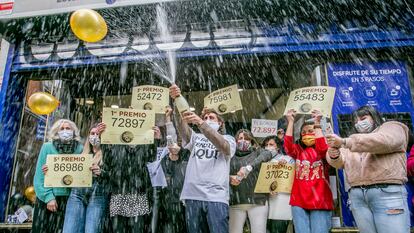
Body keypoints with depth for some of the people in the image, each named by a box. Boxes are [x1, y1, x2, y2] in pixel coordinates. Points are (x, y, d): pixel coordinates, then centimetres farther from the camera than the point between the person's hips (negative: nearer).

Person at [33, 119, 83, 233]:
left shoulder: (80, 149, 2)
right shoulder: (47, 147, 0)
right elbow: (40, 176, -2)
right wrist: (48, 197, -10)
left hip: (70, 198, 0)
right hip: (47, 198, 0)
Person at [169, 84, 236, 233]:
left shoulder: (228, 139, 12)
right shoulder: (196, 138, 20)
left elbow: (222, 145, -13)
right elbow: (182, 128, -2)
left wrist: (200, 123, -28)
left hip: (216, 197, -3)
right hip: (192, 195, 3)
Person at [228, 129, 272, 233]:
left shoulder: (257, 152, 11)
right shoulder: (232, 157, 14)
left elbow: (267, 154, -11)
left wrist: (249, 167, -25)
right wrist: (230, 178, -19)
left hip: (257, 200, -1)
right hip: (236, 201, 1)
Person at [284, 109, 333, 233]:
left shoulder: (323, 150, 9)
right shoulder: (298, 150, 15)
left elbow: (322, 149, -14)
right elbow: (288, 146, -5)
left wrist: (317, 124, -12)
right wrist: (291, 122, -6)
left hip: (320, 201, -2)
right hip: (299, 201, 2)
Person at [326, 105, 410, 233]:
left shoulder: (391, 127, 14)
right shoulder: (353, 141, 27)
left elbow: (384, 141, -11)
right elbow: (340, 162, 12)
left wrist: (344, 141, -18)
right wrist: (334, 155, -14)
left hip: (387, 193, -4)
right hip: (357, 195, 4)